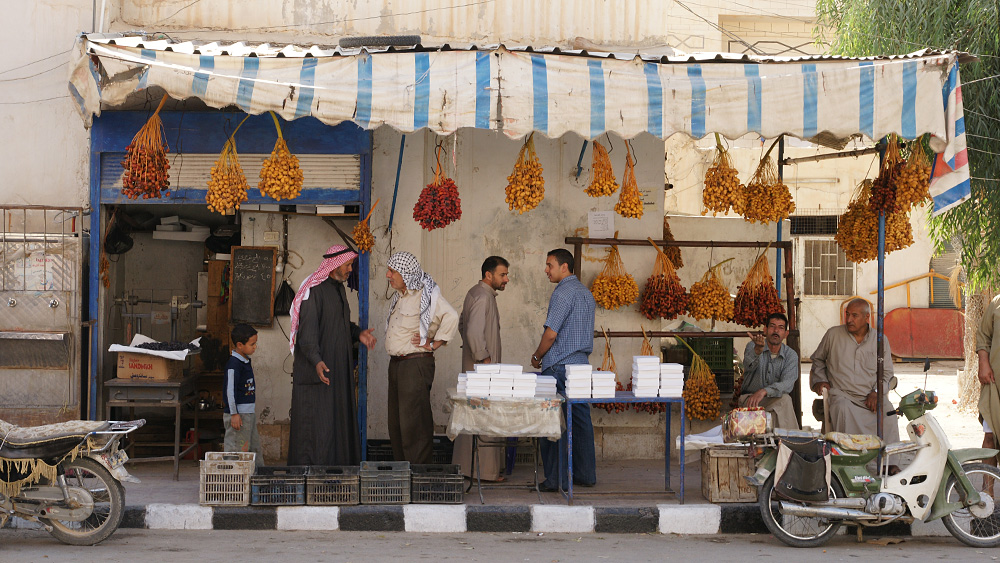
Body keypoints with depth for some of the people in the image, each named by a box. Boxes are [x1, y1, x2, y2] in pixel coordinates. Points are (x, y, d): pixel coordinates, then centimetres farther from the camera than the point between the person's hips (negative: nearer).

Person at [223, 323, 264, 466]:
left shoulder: (246, 360, 12)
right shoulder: (233, 364, -17)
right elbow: (230, 390, -19)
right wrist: (234, 414, -20)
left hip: (249, 412, 10)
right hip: (238, 414, -10)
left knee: (254, 447, 15)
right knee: (236, 449, -6)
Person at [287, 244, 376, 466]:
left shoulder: (339, 288, 14)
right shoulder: (314, 290, -14)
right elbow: (307, 330, -22)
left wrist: (358, 334, 6)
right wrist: (316, 361, -34)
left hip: (339, 368, 9)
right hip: (316, 370, -9)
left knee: (339, 420, 10)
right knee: (316, 420, -7)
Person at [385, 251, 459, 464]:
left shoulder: (426, 294, -11)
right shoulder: (399, 297, 16)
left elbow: (451, 317, -23)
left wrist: (434, 343, -17)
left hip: (416, 364, -9)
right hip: (396, 364, 9)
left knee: (413, 422, -9)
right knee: (396, 421, 11)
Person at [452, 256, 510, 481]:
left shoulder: (477, 293, 17)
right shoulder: (482, 296, -17)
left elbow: (463, 324, 27)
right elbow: (474, 331, -26)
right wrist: (483, 358, -20)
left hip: (473, 365, 11)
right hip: (482, 367, -11)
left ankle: (465, 465, 19)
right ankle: (485, 469, -7)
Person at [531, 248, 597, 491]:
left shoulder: (563, 293, -13)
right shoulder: (586, 293, 16)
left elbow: (551, 334, -17)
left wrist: (537, 357, -1)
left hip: (559, 368, -9)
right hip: (582, 364, 9)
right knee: (581, 419, 10)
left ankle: (557, 478, -5)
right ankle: (586, 474, 12)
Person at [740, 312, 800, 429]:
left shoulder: (791, 355, 0)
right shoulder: (752, 346, -3)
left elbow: (787, 384, -17)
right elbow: (748, 366, -28)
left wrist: (764, 391, -37)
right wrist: (758, 350, -52)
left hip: (775, 398, 2)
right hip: (749, 397, -2)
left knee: (785, 399, -33)